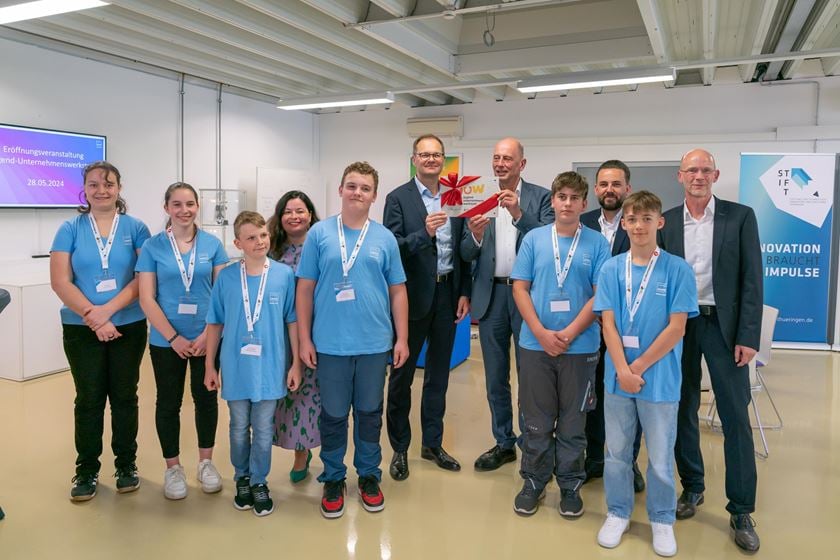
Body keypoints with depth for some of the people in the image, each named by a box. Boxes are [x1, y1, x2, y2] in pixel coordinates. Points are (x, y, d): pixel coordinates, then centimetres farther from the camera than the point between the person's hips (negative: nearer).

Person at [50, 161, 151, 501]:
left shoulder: (135, 228, 1)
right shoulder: (70, 229, 2)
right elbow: (60, 282, -5)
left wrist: (107, 310, -16)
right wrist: (92, 317, -14)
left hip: (128, 327, 0)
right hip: (81, 329, 0)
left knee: (124, 396, 9)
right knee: (88, 399, 7)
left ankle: (126, 464, 24)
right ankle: (86, 470, 21)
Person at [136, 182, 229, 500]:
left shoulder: (212, 244, 0)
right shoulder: (153, 247, -3)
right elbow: (146, 299, -5)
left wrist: (207, 334, -10)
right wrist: (174, 337, -12)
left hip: (207, 338, 1)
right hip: (166, 340, -1)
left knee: (206, 399, 11)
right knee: (169, 403, 10)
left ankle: (206, 462, 29)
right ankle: (173, 467, 26)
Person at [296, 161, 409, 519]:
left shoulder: (385, 238, 3)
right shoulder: (319, 234, -1)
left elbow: (397, 291, 6)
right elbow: (305, 289, 0)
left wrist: (402, 338, 2)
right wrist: (304, 338, -2)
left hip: (375, 343, 1)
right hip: (330, 343, -1)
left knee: (370, 412, 14)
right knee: (333, 414, 10)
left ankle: (369, 476, 32)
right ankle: (333, 479, 29)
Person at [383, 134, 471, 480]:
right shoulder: (398, 198, -5)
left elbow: (463, 249, 9)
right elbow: (392, 249, -12)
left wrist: (464, 292, 3)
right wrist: (425, 233, -26)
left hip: (447, 293, 4)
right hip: (414, 294, -4)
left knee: (438, 373, 14)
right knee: (402, 374, 7)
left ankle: (432, 443, 28)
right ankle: (400, 448, 21)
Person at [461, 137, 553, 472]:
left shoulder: (540, 197, -1)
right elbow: (466, 255, 3)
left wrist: (519, 214, -22)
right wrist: (475, 235, -18)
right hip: (491, 296, 3)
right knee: (495, 378, 13)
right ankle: (504, 443, 28)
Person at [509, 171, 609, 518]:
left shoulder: (597, 243, 0)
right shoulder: (533, 239, 2)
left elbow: (600, 295, -4)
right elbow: (520, 288, 0)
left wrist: (569, 333, -13)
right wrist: (542, 333, -10)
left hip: (581, 346, 0)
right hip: (535, 344, 1)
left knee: (573, 421, 11)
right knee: (536, 420, 10)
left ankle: (570, 485, 25)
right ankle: (533, 481, 25)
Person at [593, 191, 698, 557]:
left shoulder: (678, 270, -7)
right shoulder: (611, 269, -1)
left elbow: (676, 328, -10)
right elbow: (607, 323, -3)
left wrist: (639, 367, -12)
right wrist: (623, 370, -14)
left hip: (660, 378, -2)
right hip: (618, 375, 2)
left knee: (660, 456, 11)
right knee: (616, 452, 14)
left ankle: (662, 520, 30)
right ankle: (617, 513, 32)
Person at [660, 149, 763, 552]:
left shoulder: (740, 216, -1)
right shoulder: (666, 221, 4)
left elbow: (752, 279, -3)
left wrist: (748, 336, -9)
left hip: (724, 325, -2)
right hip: (678, 325, 2)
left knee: (736, 418, 1)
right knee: (682, 411, 10)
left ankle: (741, 510, 13)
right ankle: (692, 486, 29)